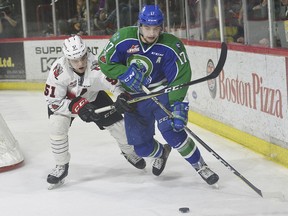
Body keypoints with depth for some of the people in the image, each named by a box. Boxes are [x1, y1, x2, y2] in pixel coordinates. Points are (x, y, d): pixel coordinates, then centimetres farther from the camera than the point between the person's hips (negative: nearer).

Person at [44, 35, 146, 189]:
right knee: (57, 127, -24)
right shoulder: (58, 70, -37)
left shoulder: (96, 65, -37)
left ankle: (129, 152, 35)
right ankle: (61, 167, -2)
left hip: (92, 96, 2)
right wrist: (76, 106, -41)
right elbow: (53, 101, -30)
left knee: (117, 123, 2)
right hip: (64, 98, -2)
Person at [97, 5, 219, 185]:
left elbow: (181, 77, -20)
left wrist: (177, 104, -31)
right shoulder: (124, 38, -18)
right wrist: (125, 73, -26)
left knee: (172, 131, -25)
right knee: (142, 147, 5)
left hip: (161, 93, -2)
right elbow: (105, 62, -9)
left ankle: (200, 166, -8)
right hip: (134, 98, 2)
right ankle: (161, 153, 42)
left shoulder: (172, 46, -21)